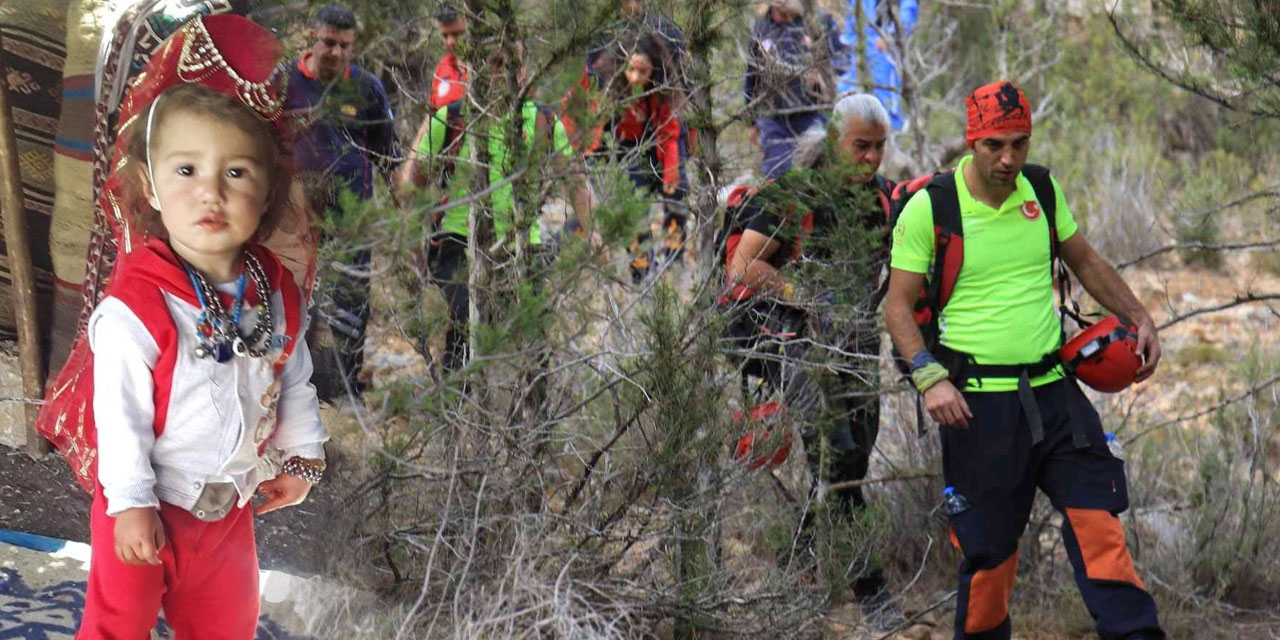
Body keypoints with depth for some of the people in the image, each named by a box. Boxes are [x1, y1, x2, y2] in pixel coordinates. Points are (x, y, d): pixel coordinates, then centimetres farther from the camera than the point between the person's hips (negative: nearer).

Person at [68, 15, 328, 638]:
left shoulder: (276, 291, -5)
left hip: (230, 505, 5)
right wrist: (131, 503, -20)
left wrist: (303, 455, 15)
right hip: (148, 508, -5)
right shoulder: (135, 307, -25)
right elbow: (119, 413, -21)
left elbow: (294, 381, 10)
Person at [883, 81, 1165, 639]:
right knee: (988, 549, 2)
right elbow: (898, 305, -4)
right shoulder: (928, 208, -8)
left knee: (1097, 520, -4)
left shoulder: (1043, 190, 5)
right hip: (977, 402, -4)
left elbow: (1085, 261, 22)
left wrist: (1139, 318, 14)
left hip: (1053, 390, 4)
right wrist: (931, 378, -16)